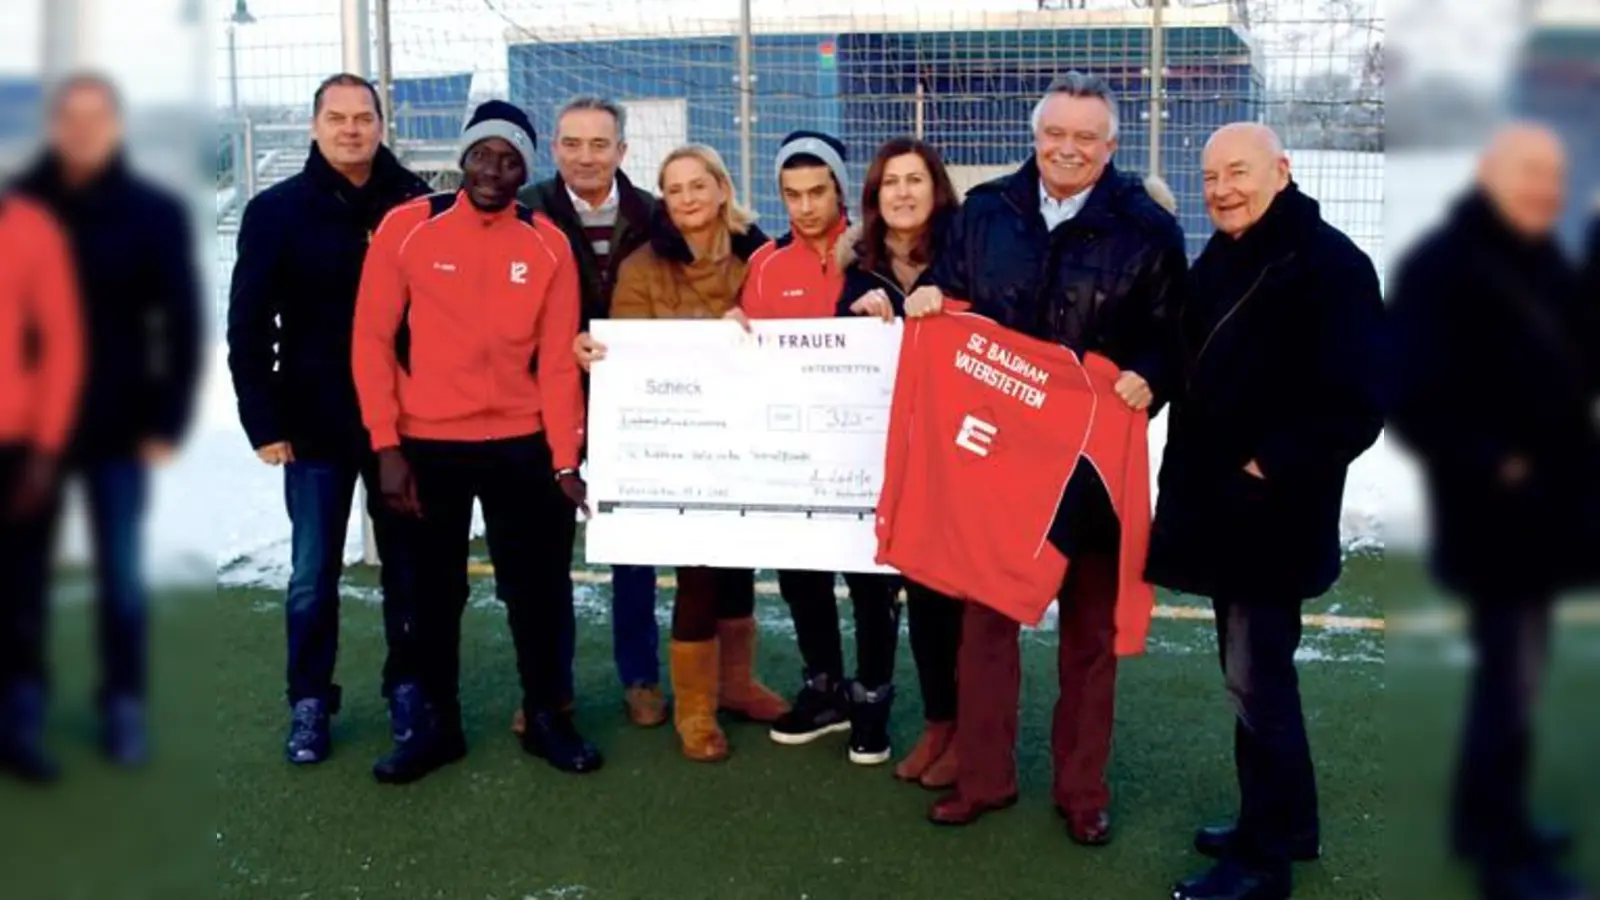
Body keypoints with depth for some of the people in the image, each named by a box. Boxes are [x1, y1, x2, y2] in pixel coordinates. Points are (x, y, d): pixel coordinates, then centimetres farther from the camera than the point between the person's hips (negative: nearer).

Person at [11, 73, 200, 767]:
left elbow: (183, 323, -2)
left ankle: (124, 708, 15)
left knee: (121, 575, 4)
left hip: (117, 429, -2)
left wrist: (167, 421, -8)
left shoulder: (155, 214, -1)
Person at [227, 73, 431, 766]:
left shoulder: (417, 205, -1)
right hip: (315, 427, 0)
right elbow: (248, 327, -1)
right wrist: (263, 422, -6)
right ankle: (310, 702, 20)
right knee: (313, 573, 7)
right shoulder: (277, 210, -1)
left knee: (406, 562, 11)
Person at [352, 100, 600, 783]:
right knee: (433, 591, 11)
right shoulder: (406, 228, -4)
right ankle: (434, 725, 26)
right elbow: (372, 341, -4)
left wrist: (565, 460, -5)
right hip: (425, 444, -1)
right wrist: (386, 446, -9)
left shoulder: (549, 246, 0)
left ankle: (546, 718, 25)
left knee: (536, 586, 9)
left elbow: (558, 361, 0)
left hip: (520, 444, 1)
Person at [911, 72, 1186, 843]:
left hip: (1092, 454, -2)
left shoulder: (1147, 229, -4)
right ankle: (983, 775, 24)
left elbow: (1171, 337, -2)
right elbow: (950, 296, 13)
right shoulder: (986, 210, 4)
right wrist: (929, 301, -9)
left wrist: (1147, 382, -21)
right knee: (985, 611, 9)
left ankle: (1083, 787, 24)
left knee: (1091, 624, 10)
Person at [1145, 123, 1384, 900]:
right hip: (1219, 503, 9)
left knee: (1256, 678, -3)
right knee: (1254, 670, 17)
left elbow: (1355, 408, -19)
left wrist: (1269, 470, -18)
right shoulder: (1219, 259, 11)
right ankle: (1286, 823, 31)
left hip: (1270, 515, -9)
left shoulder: (1330, 265, -15)